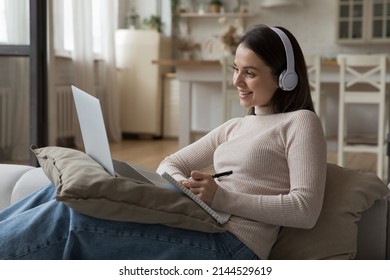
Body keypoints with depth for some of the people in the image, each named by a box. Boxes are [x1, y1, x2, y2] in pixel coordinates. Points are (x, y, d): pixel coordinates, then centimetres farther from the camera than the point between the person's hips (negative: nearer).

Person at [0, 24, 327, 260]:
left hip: (232, 246, -7)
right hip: (196, 227, 8)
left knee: (71, 216, -21)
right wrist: (184, 186, -4)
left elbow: (306, 210, -11)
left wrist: (223, 198, -17)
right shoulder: (235, 127, 23)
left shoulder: (301, 123, 1)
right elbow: (171, 163, 21)